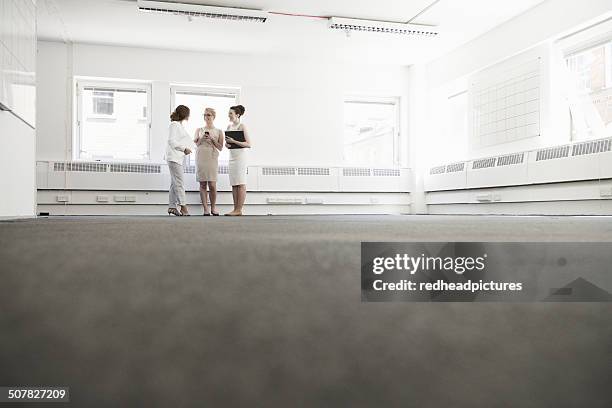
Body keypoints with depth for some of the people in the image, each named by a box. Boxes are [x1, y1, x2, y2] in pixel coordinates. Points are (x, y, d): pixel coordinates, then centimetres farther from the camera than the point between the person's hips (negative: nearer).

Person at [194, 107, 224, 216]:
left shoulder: (218, 131, 12)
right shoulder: (199, 130, 16)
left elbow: (220, 148, 6)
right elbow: (195, 144, 12)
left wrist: (212, 139, -7)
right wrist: (202, 138, -5)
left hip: (212, 158, -1)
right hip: (200, 157, 1)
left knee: (212, 184, -8)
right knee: (202, 184, -3)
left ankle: (213, 208, 6)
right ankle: (205, 208, 1)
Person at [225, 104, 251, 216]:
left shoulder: (242, 126, -8)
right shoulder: (229, 126, 13)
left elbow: (248, 144, -14)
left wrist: (234, 141, -20)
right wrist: (227, 143, -1)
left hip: (240, 156, -8)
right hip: (232, 156, 8)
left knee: (241, 184, -7)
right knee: (234, 184, 5)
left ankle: (239, 210, -6)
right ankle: (236, 209, 8)